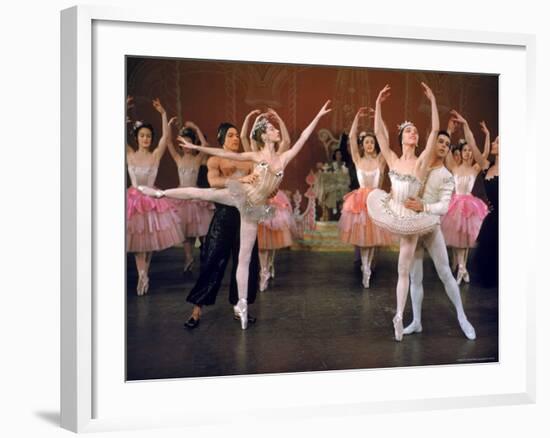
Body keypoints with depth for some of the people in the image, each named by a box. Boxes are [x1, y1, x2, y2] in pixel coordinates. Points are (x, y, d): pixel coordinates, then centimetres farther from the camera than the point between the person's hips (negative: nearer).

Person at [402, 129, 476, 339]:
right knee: (415, 277, 6)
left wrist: (423, 207, -29)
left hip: (431, 227, -2)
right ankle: (416, 322, 14)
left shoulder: (446, 177, -3)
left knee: (445, 274, 1)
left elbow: (444, 207, -15)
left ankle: (462, 317, 15)